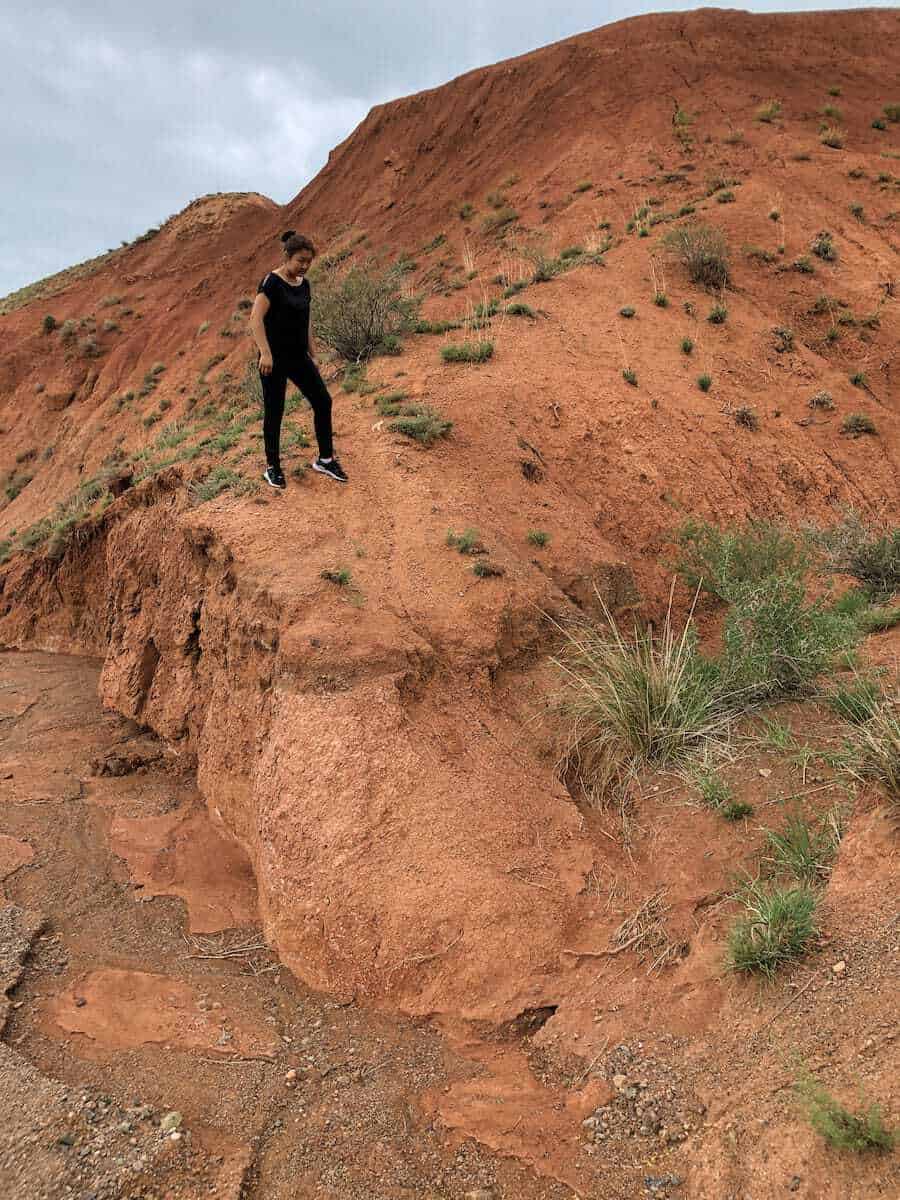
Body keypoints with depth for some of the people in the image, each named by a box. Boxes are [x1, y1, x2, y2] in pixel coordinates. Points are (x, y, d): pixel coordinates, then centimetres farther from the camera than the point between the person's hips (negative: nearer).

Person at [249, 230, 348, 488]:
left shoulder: (304, 284, 9)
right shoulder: (271, 281, -13)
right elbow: (256, 319, -21)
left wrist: (312, 355, 19)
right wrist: (265, 353, -31)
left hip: (299, 357, 7)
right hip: (275, 358, -7)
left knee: (323, 402, 1)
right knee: (274, 412, 2)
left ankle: (325, 459, 13)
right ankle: (272, 467, 16)